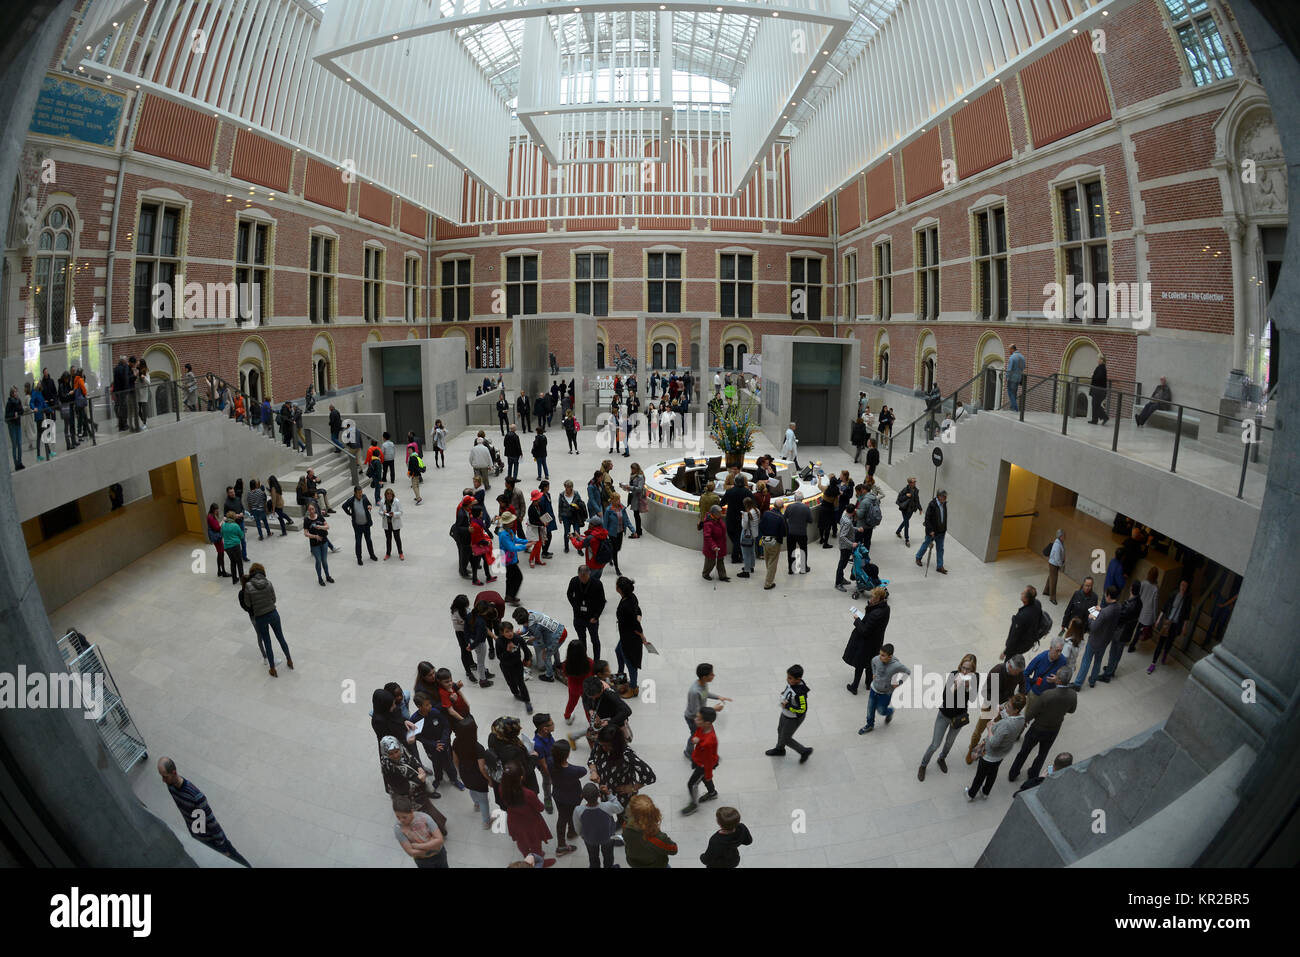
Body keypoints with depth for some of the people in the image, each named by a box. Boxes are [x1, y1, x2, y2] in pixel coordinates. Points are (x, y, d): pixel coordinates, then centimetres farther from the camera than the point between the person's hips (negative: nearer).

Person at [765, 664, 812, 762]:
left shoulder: (800, 693, -40)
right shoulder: (792, 682, -16)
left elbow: (803, 709, -32)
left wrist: (788, 706, -30)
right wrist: (784, 693, -5)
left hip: (793, 719, -8)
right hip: (785, 713, 8)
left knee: (786, 739, 11)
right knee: (780, 731, 30)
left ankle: (804, 751, 32)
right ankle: (780, 750, 57)